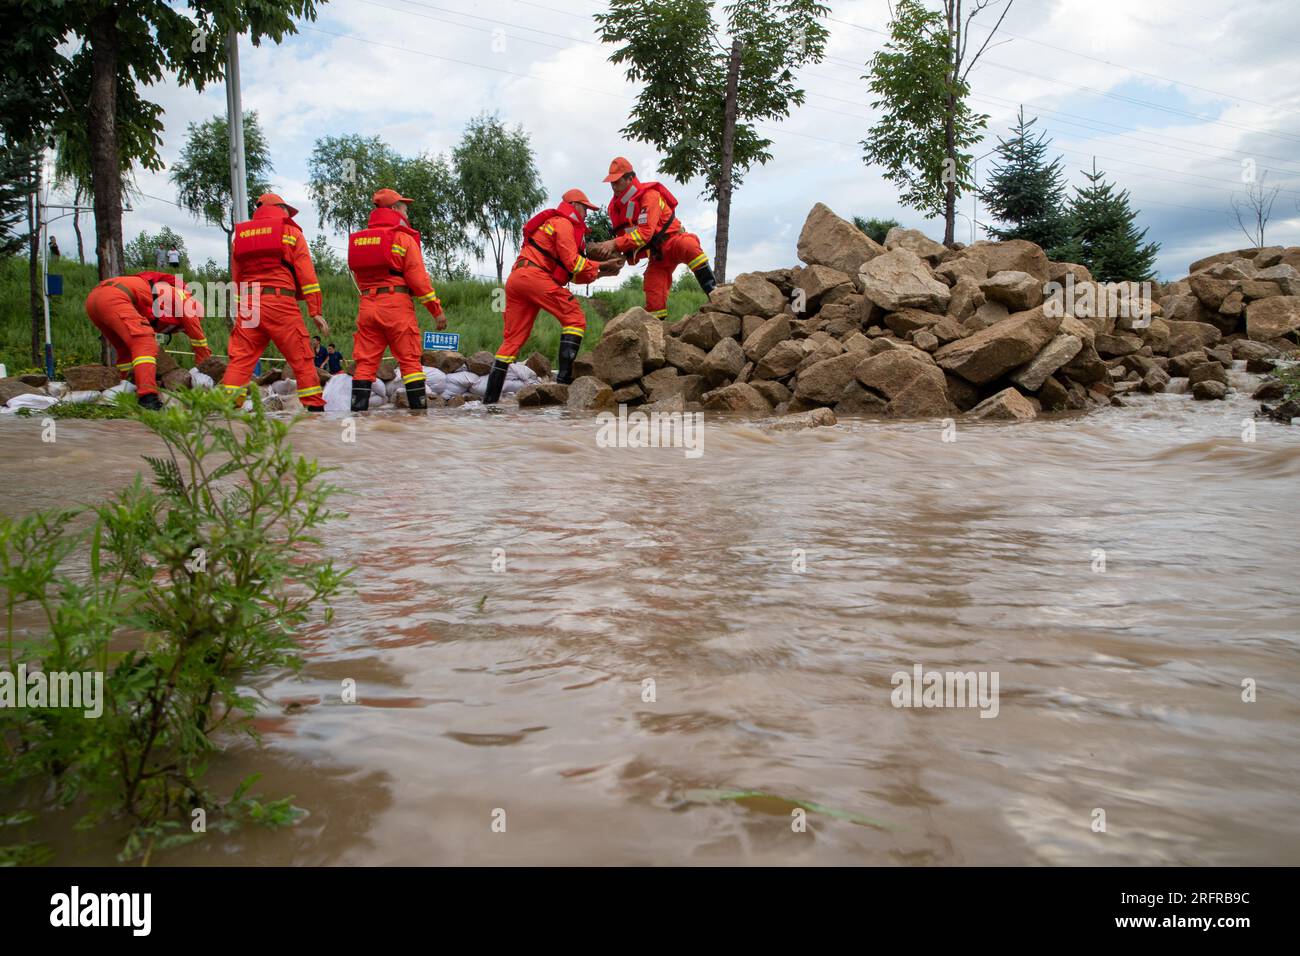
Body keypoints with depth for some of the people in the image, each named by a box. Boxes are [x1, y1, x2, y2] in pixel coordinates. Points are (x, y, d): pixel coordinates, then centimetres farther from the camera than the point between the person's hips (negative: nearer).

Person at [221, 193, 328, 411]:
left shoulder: (240, 235, 22)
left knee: (240, 358, 3)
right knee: (301, 358, 0)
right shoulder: (291, 232, 10)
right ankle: (315, 406, -1)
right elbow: (307, 274, 2)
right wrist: (316, 312, -1)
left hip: (247, 306, 4)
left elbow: (235, 279, 20)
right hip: (280, 303, -4)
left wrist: (239, 311, 20)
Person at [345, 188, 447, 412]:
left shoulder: (359, 239, 16)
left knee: (366, 361, 3)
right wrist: (437, 310, -3)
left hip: (367, 306, 5)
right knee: (409, 359, 0)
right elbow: (418, 278, -7)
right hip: (397, 303, -5)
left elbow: (359, 277, 16)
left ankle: (358, 410, -2)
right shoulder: (404, 238, -2)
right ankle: (419, 406, -1)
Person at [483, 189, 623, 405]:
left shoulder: (557, 223, 34)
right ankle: (565, 376, -20)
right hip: (534, 275, -10)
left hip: (515, 280, 10)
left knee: (512, 338, 7)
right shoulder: (563, 223, 3)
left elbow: (572, 272, 26)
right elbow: (573, 263, -7)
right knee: (574, 318, -7)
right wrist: (600, 265, 4)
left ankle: (490, 397, 2)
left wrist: (599, 272, 18)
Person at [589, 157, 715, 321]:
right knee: (654, 301, -3)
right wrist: (609, 248, -9)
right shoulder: (615, 206, 4)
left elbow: (645, 233, -28)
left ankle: (712, 292, -40)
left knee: (689, 245, -41)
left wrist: (615, 244, -31)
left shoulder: (649, 195, -19)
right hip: (656, 255, 6)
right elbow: (622, 235, 12)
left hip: (672, 241, -6)